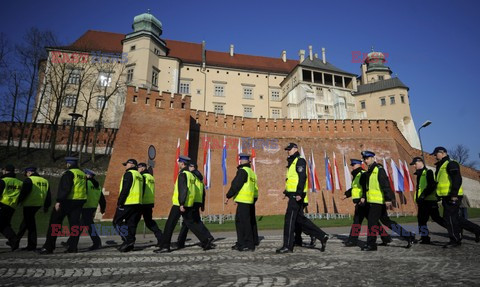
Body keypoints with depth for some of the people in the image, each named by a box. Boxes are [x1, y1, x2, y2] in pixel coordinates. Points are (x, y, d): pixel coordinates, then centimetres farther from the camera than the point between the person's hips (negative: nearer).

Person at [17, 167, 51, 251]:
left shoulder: (29, 180, -9)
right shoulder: (45, 181, 12)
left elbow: (23, 192, -16)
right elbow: (48, 195, 14)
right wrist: (46, 206, 21)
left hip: (29, 204, -7)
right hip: (39, 205, 7)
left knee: (30, 224, -1)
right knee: (26, 220, 23)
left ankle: (32, 245, 4)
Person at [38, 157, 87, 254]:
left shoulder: (69, 173, -8)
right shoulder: (83, 174, 14)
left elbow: (64, 188, -19)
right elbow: (85, 190, 16)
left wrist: (59, 201, -18)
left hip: (67, 201, -6)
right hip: (79, 202, 7)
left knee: (54, 223, 4)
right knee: (75, 224, 8)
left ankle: (48, 247, 7)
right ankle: (73, 247, 6)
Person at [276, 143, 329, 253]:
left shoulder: (300, 161, -8)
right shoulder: (291, 162, 21)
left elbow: (302, 177, -19)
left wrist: (299, 193, -25)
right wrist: (286, 192, 21)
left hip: (297, 195, -10)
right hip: (293, 195, 10)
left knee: (289, 218, -6)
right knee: (300, 219, 12)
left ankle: (287, 246, 3)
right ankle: (322, 236, 19)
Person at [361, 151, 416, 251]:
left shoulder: (379, 169, -10)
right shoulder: (369, 172, 18)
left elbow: (386, 185, -17)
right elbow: (367, 187, 24)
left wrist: (388, 199, -22)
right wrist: (364, 197, 13)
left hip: (378, 201, -10)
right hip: (372, 201, 10)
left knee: (372, 222, -5)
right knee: (386, 221, 14)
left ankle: (371, 245, 4)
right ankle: (408, 236, 23)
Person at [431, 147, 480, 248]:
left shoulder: (451, 164, -9)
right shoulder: (440, 166, 21)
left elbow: (457, 179, -19)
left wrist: (454, 194, -24)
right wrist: (439, 195, 24)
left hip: (453, 197, -10)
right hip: (447, 197, 10)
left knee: (449, 217, -5)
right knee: (456, 218, 15)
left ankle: (455, 240, 4)